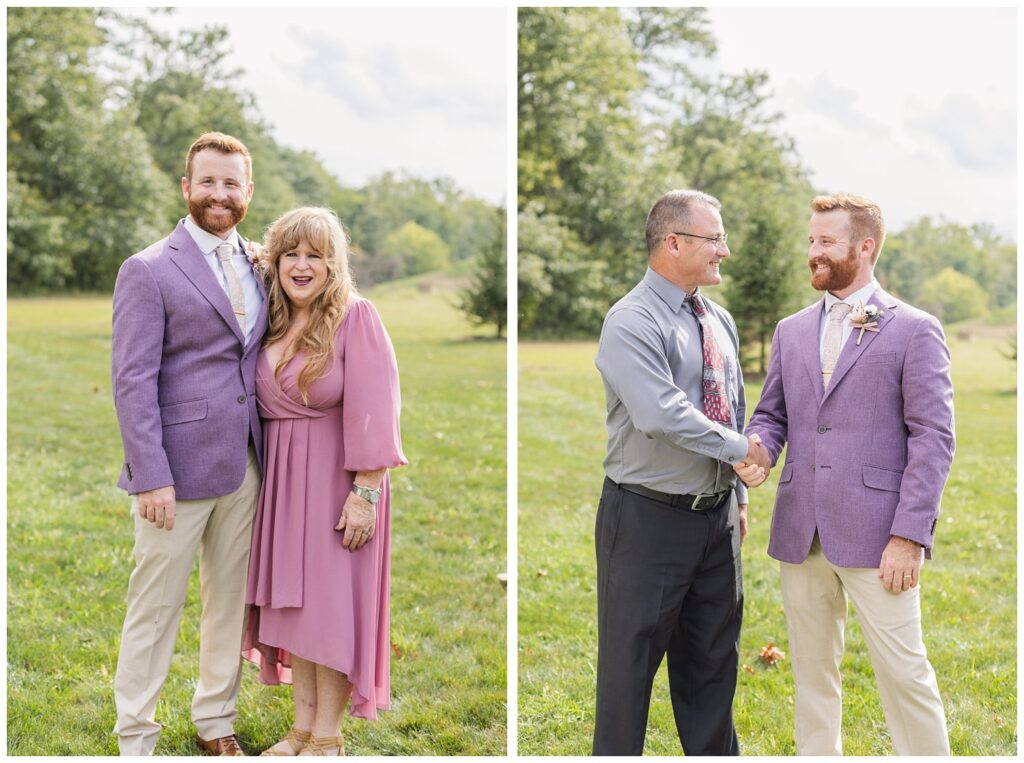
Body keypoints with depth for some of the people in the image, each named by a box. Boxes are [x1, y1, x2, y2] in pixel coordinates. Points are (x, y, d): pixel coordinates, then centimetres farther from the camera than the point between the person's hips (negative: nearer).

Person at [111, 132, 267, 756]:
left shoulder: (258, 266, 11)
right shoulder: (148, 271, -7)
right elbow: (133, 382, -11)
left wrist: (268, 454, 7)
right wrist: (152, 477, -16)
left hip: (244, 467, 6)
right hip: (179, 469, -5)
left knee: (231, 602, 14)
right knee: (156, 609, 4)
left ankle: (216, 721, 30)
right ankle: (135, 739, 18)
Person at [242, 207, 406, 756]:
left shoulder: (355, 317, -11)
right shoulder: (271, 325, 8)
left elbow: (372, 411, -16)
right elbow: (260, 405, 10)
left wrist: (365, 493, -20)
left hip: (334, 479, -6)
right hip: (280, 481, 6)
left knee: (330, 604, -1)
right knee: (290, 601, 10)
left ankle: (326, 739, 10)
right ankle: (302, 727, 21)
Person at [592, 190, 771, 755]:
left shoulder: (720, 321, 9)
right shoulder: (631, 322, -16)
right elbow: (663, 415, -28)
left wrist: (738, 495, 16)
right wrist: (741, 449, -18)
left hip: (717, 515, 7)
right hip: (649, 518, -7)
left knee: (714, 656, 18)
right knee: (631, 658, 4)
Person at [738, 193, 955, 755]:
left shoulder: (915, 330, -2)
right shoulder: (791, 331, 14)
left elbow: (933, 438, -7)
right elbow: (771, 414, 17)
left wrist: (909, 536, -14)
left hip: (874, 534, -5)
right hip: (801, 533, 5)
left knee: (903, 670, -2)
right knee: (811, 671, 13)